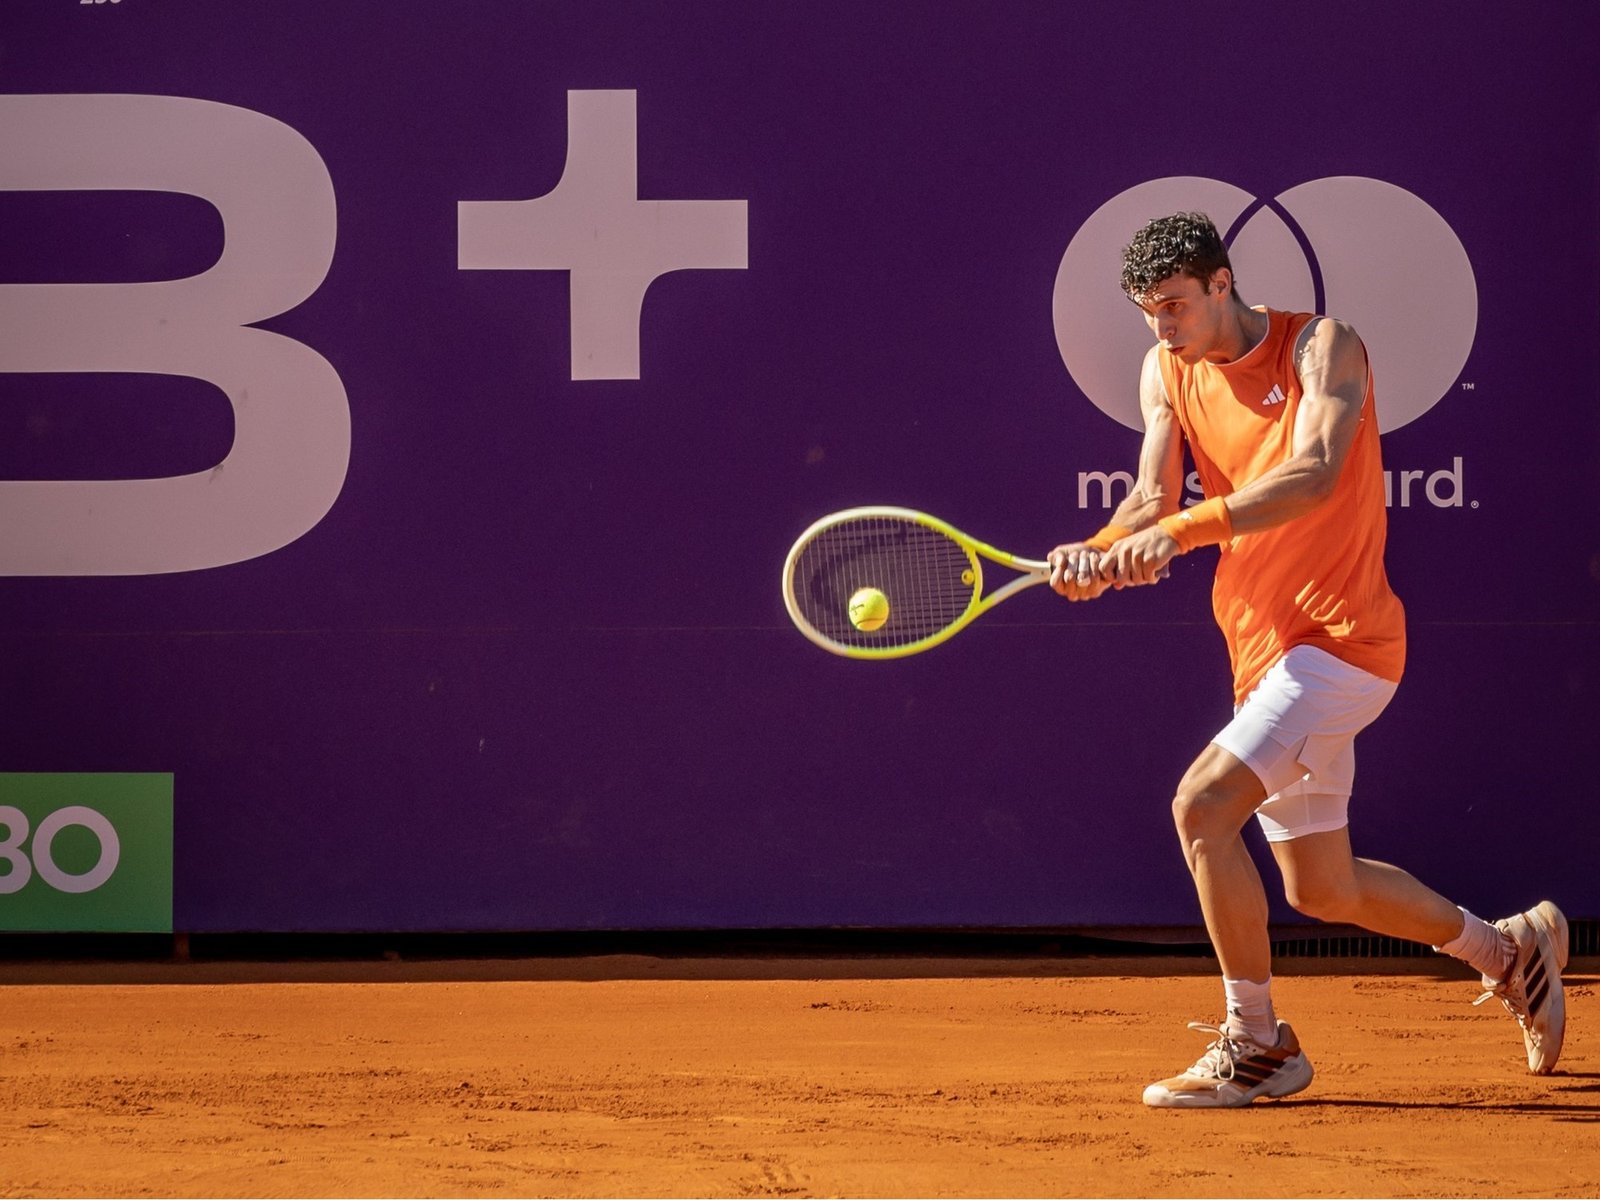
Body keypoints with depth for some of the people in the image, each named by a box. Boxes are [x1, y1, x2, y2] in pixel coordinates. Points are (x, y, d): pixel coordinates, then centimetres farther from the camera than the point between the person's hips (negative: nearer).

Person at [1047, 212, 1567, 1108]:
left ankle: (1255, 1046, -11)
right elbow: (1154, 498, -3)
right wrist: (1098, 555, -26)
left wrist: (1184, 529, -38)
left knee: (1203, 806, -22)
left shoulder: (1324, 348, -11)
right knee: (1323, 890, 16)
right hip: (1264, 654, 8)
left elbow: (1315, 474, -27)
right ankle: (1513, 949, 39)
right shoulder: (1168, 372, 8)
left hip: (1340, 638, -8)